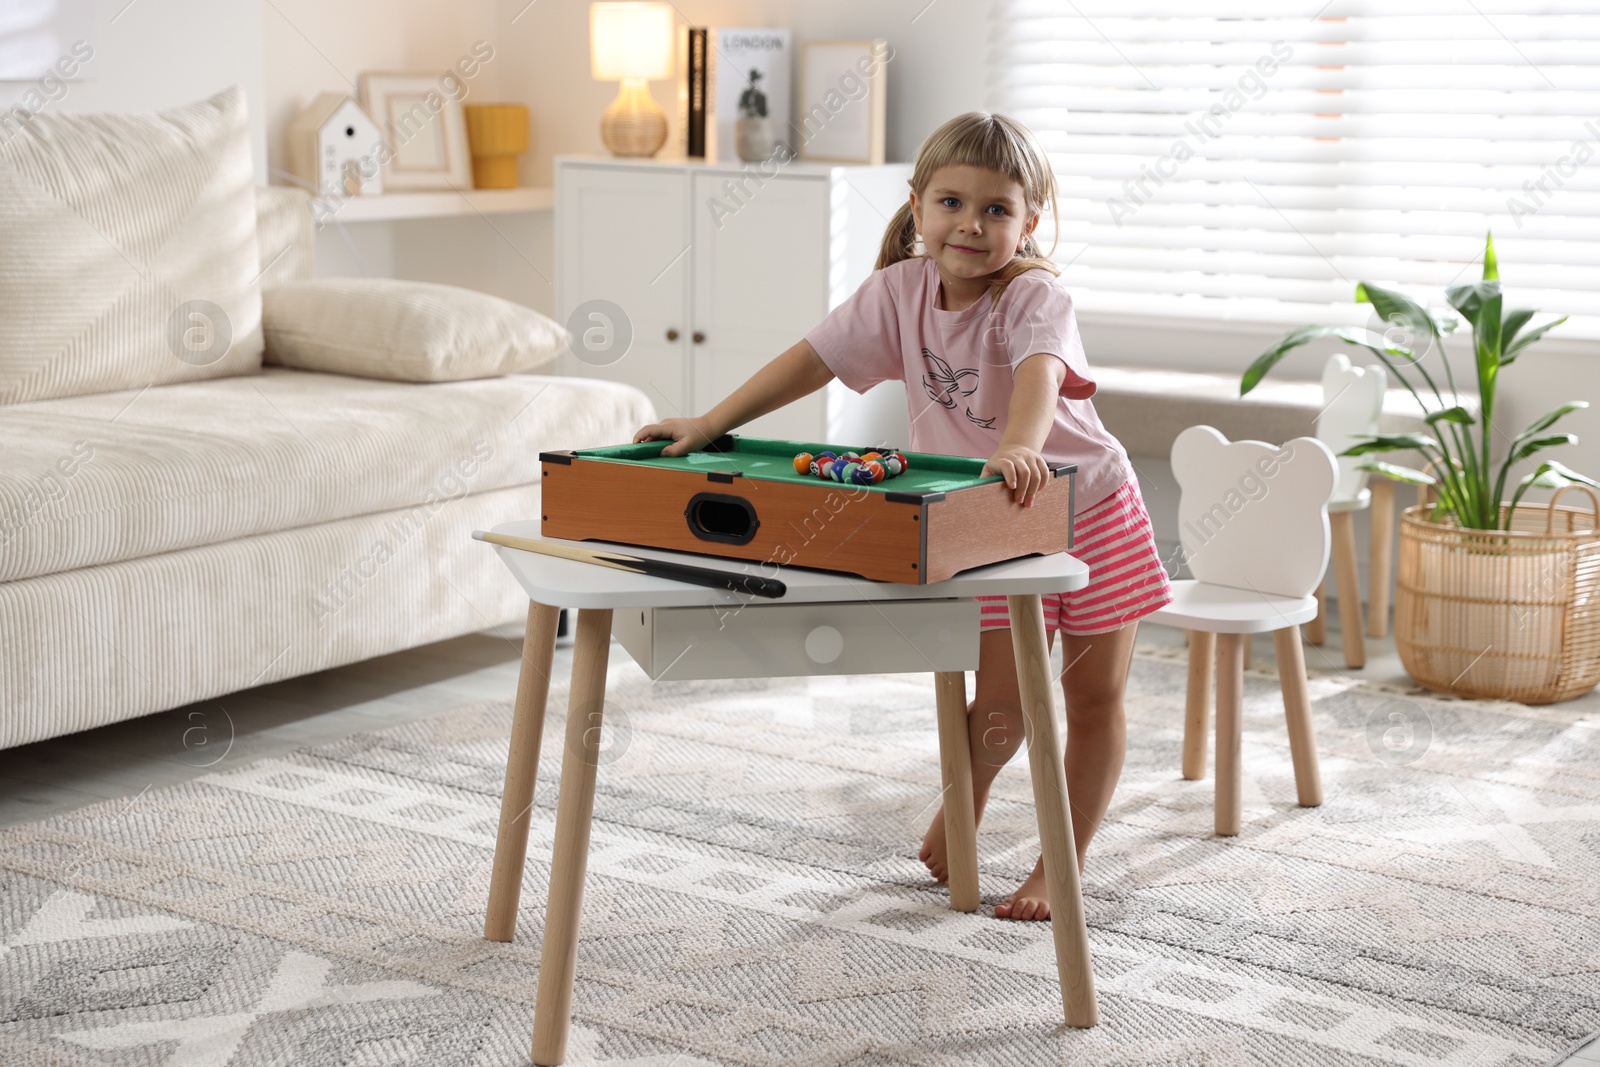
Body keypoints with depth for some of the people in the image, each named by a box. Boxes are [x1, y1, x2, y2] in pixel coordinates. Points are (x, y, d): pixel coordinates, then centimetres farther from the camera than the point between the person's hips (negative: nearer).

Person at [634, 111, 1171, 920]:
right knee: (1000, 707, -3)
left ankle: (1062, 865, 22)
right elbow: (813, 361, -3)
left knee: (1096, 699, 6)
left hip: (1089, 505, -2)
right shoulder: (900, 290, -8)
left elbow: (1041, 369, -43)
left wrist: (1018, 445, -64)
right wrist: (708, 425, -8)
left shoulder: (1034, 296, -22)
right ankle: (960, 806, 28)